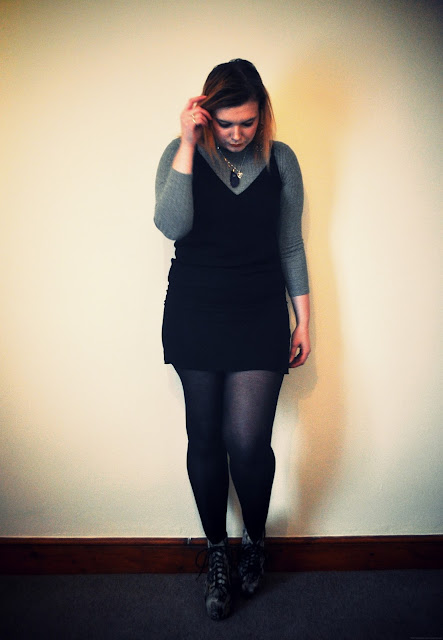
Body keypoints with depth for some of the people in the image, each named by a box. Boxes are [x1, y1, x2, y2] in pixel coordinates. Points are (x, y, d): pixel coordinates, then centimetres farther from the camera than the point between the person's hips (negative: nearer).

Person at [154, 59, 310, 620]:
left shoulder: (281, 160, 4)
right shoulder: (182, 154, 1)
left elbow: (291, 247, 7)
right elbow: (171, 225, -17)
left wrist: (303, 322, 6)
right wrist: (189, 142, -17)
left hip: (260, 315, 0)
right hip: (194, 314, 1)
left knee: (247, 441, -9)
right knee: (204, 438, 7)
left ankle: (255, 538, 24)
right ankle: (218, 552, 30)